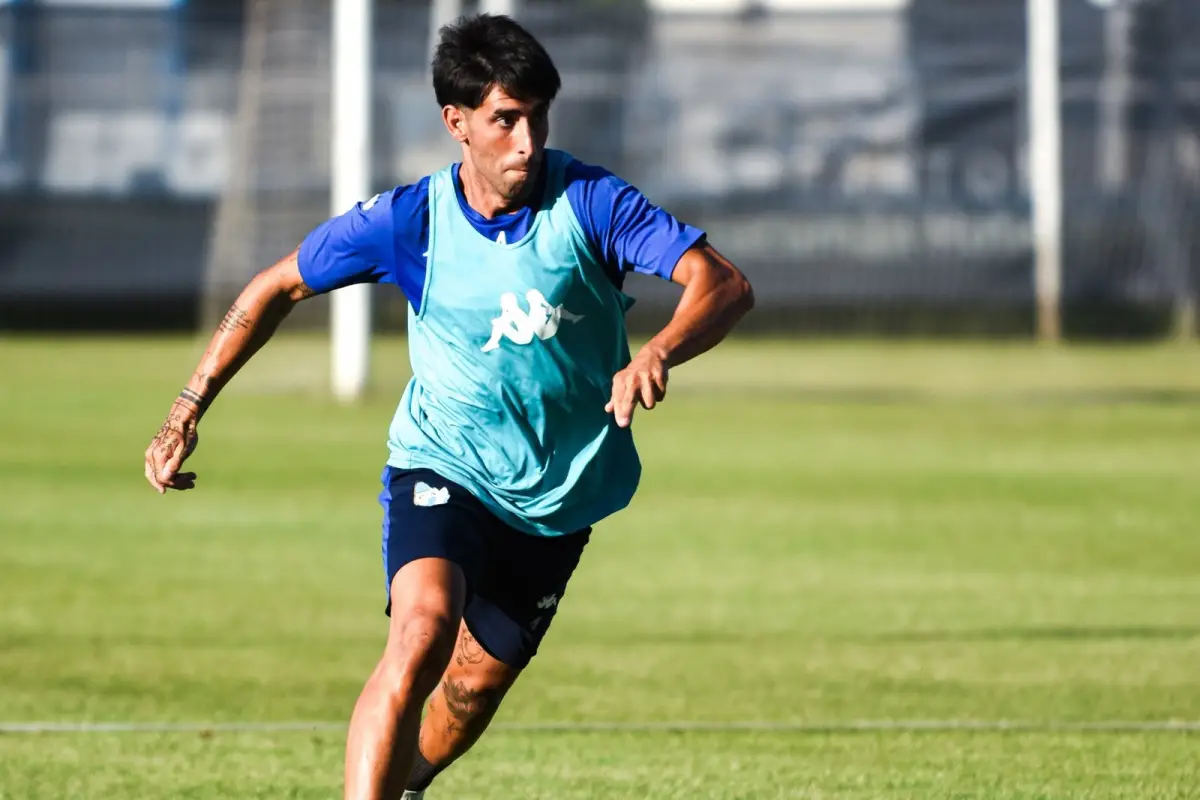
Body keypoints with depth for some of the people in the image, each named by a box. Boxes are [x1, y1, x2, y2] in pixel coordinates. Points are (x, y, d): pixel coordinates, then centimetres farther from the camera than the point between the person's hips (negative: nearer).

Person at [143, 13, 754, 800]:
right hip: (442, 468, -2)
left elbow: (725, 285, -25)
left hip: (561, 496, 2)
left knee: (476, 683, 14)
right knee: (422, 632, -29)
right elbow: (278, 289, 0)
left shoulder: (590, 202, -17)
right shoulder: (409, 221, -14)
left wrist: (657, 353, -46)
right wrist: (189, 409, -4)